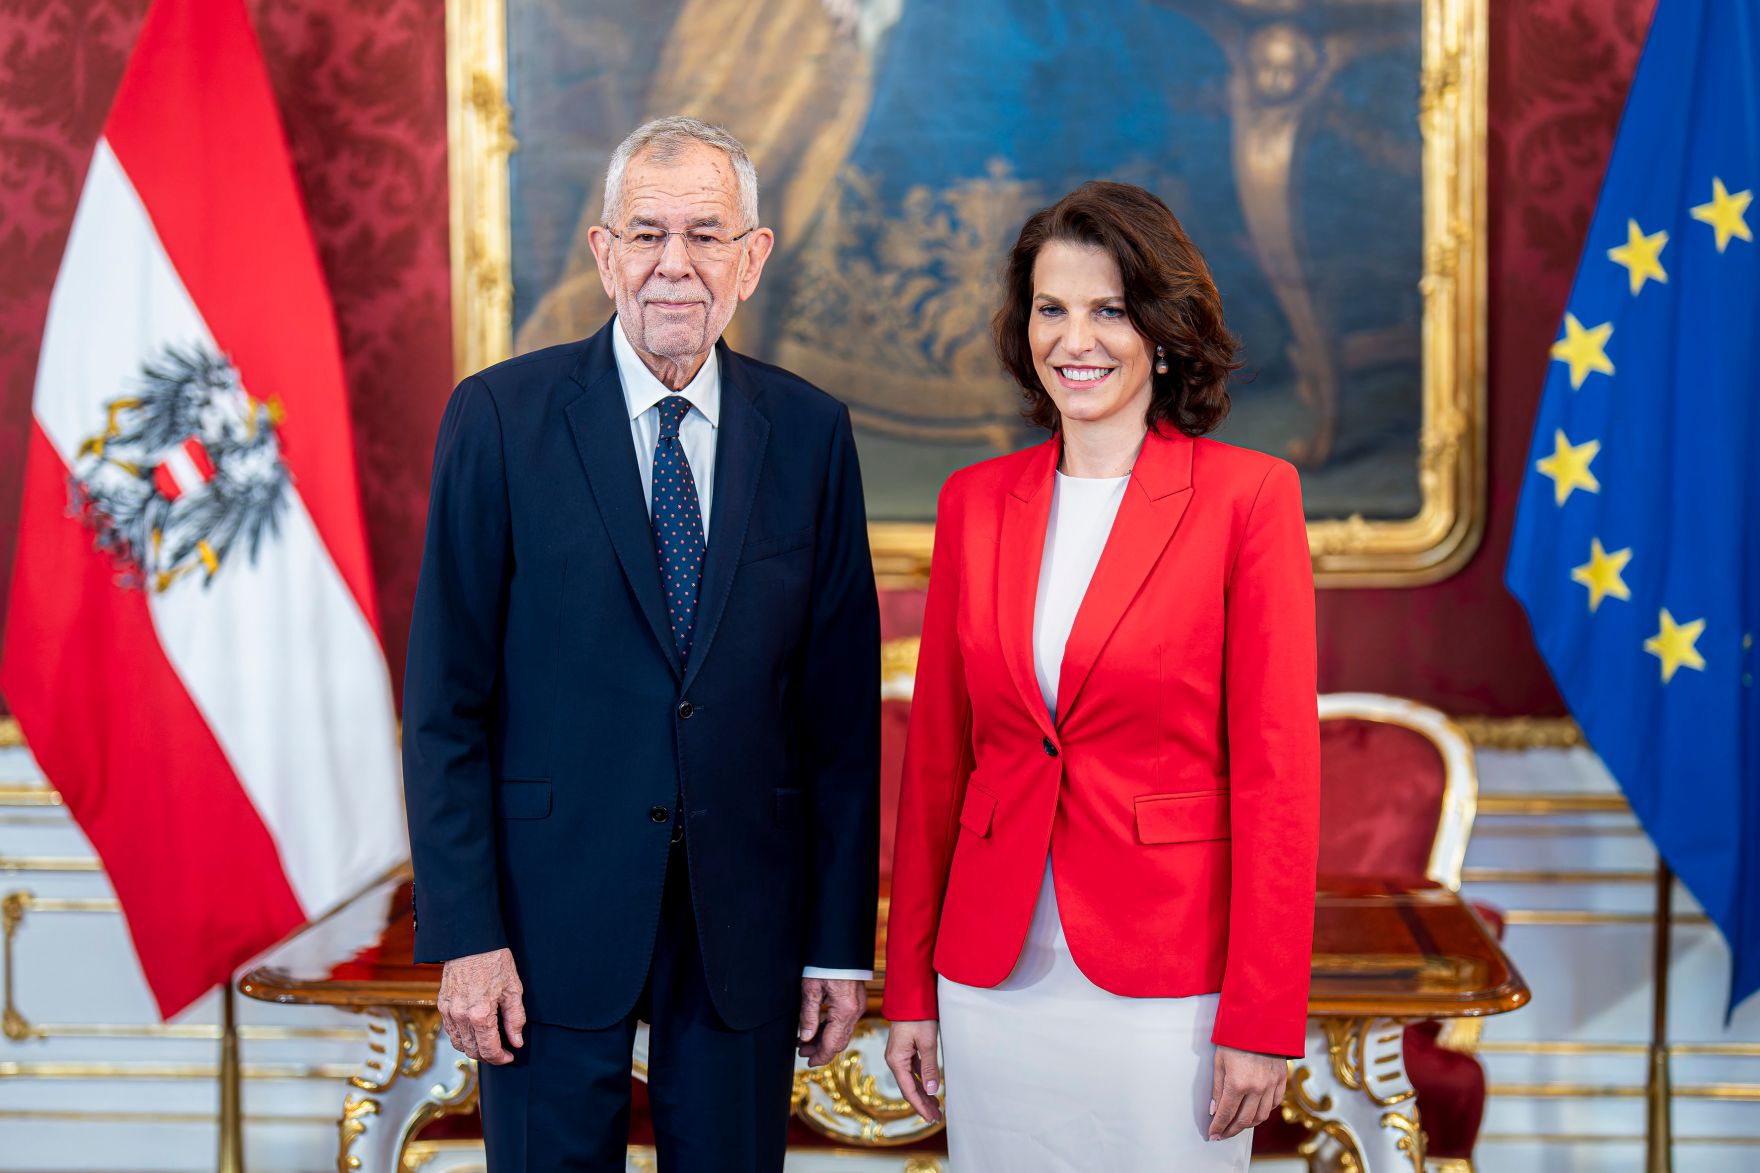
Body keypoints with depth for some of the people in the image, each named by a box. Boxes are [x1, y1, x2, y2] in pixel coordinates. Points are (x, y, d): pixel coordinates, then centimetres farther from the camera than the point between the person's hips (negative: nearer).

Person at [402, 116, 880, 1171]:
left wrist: (842, 941, 2)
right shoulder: (500, 418, -4)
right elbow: (446, 699, -4)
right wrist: (466, 933, -9)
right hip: (555, 915, -2)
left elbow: (843, 705, 4)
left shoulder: (810, 433, 3)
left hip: (746, 920, 2)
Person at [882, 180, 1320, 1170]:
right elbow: (937, 755, 9)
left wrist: (1263, 1021, -10)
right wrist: (911, 986, 8)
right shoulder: (976, 502, 6)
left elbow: (1279, 772, -7)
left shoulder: (1248, 496, -6)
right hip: (995, 985, 4)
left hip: (1169, 989, -3)